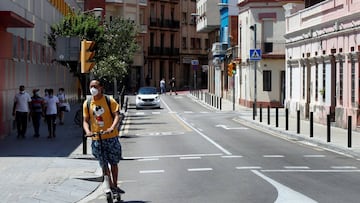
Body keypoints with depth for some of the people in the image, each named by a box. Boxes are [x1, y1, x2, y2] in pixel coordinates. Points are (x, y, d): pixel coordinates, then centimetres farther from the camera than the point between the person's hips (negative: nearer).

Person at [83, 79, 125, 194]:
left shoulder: (110, 101, -4)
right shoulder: (87, 104, 3)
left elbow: (116, 116, -12)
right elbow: (85, 120, 3)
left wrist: (112, 128, -30)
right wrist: (87, 131, -17)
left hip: (111, 137, -1)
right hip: (96, 139, 1)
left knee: (113, 163, 10)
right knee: (104, 165, 1)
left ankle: (115, 186, 24)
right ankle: (111, 186, 13)